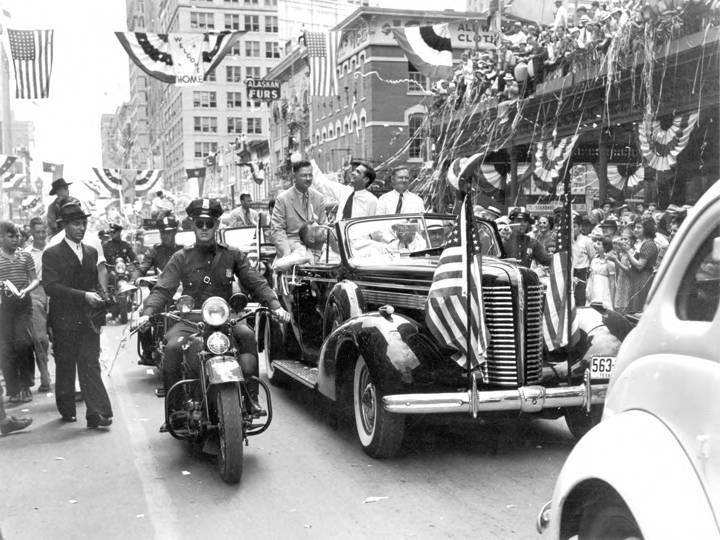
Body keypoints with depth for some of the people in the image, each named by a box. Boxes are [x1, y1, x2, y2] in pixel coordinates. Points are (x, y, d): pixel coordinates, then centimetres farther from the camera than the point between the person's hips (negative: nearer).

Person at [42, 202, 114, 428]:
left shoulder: (91, 252, 14)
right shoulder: (52, 254, -4)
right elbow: (51, 287, -15)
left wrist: (101, 293, 2)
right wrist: (83, 295, -22)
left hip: (89, 318, 3)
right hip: (64, 320, -3)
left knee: (90, 365, -7)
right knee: (65, 366, 9)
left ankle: (97, 414, -12)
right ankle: (67, 410, 25)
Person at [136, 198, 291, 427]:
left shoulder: (232, 256, 11)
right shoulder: (181, 258, 9)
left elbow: (256, 283, 4)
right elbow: (163, 289, -1)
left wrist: (275, 305, -13)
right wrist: (148, 312, -21)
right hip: (190, 320, 0)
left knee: (247, 335, -29)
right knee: (173, 346, -29)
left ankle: (251, 397, -24)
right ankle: (173, 406, -13)